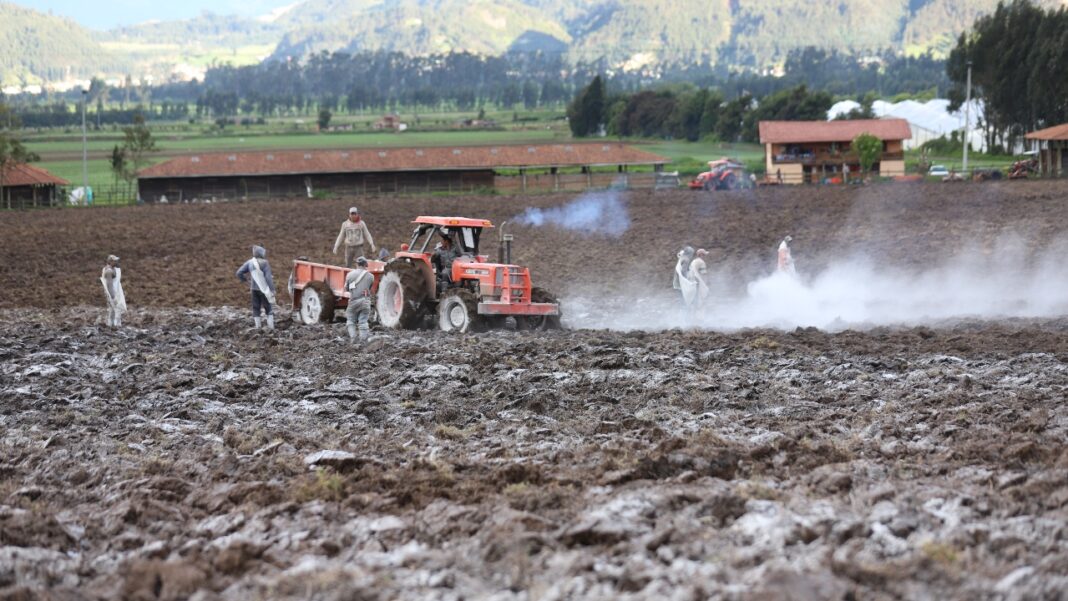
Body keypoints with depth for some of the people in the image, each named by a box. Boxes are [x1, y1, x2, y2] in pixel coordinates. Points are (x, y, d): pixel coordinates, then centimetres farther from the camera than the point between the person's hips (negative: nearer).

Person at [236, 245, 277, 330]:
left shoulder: (250, 262, -2)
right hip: (264, 290, -3)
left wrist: (245, 280, 15)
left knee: (256, 308, 12)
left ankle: (257, 326, 9)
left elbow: (239, 273, -2)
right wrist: (272, 289, -16)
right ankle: (270, 326, 6)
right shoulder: (264, 263, -15)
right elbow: (268, 277, -19)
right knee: (268, 307, 9)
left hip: (254, 288, 3)